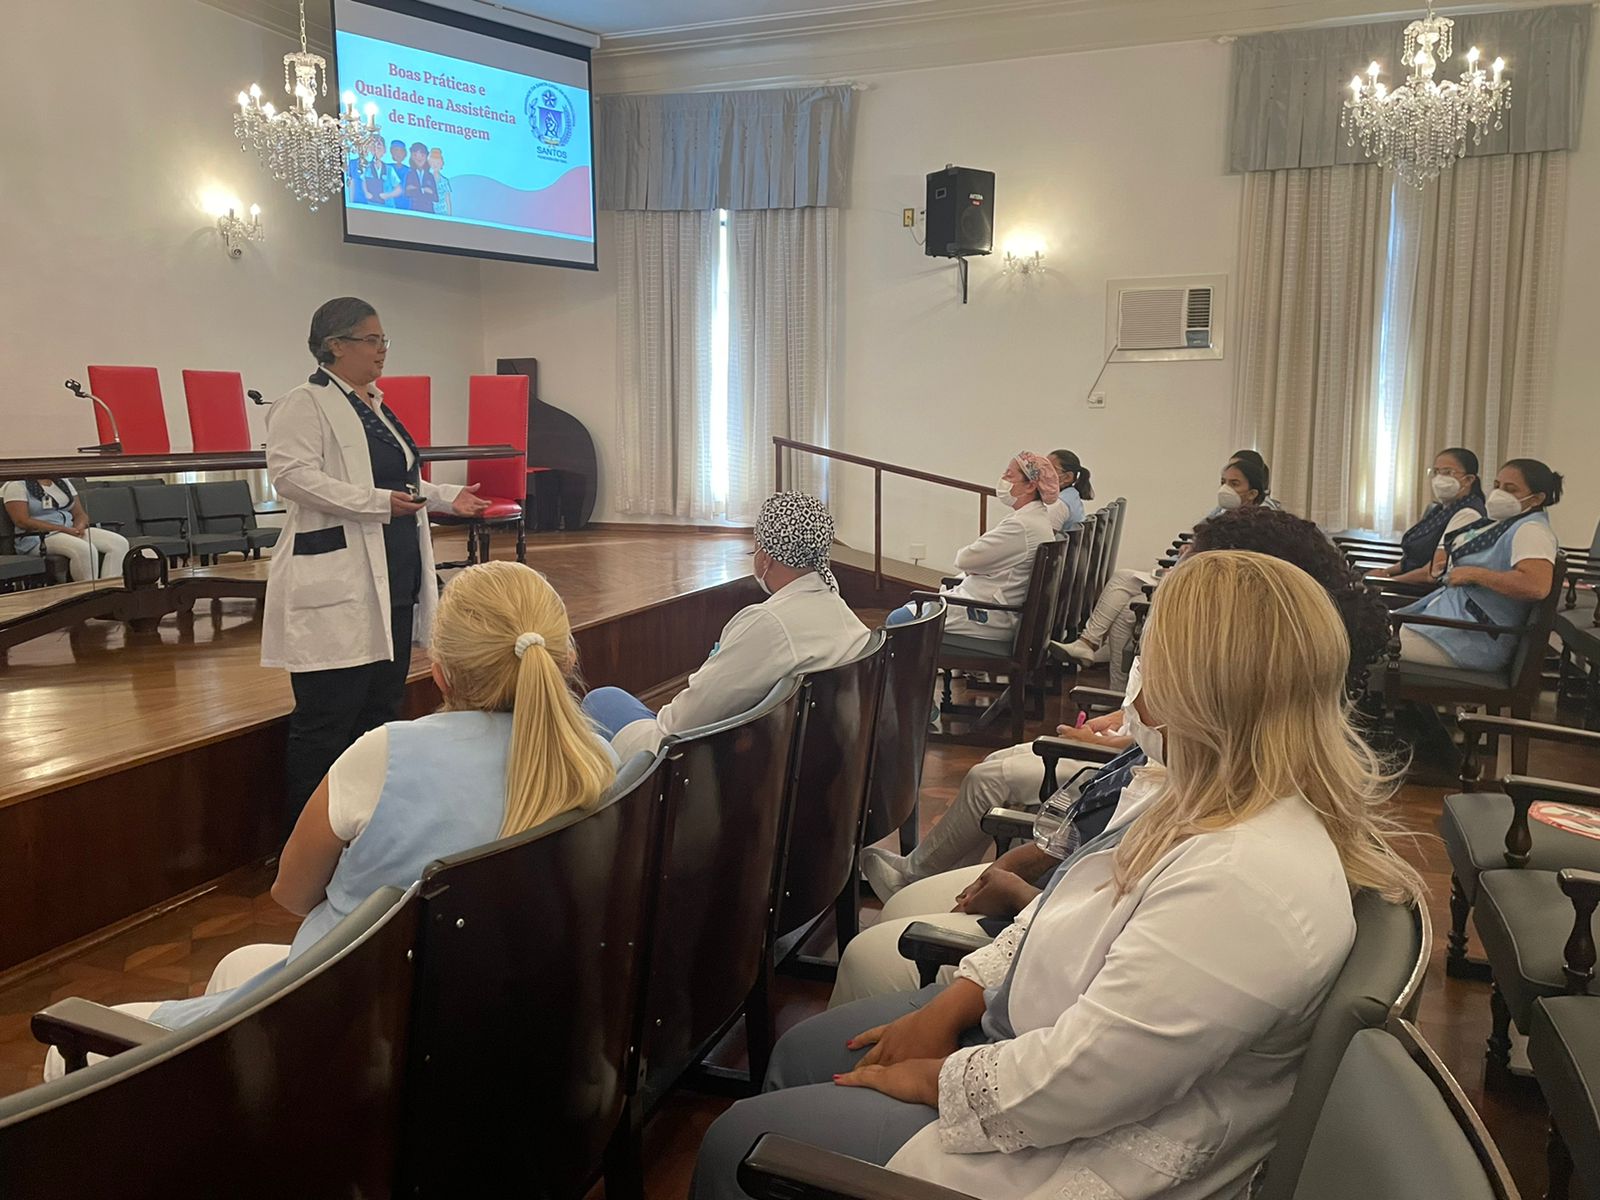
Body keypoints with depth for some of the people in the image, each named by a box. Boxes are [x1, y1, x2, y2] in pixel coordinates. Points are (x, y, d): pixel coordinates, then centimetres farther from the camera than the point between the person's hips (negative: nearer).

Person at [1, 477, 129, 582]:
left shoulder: (63, 482, 19)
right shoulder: (17, 485, 0)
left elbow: (80, 514, 18)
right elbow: (22, 521, -12)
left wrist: (79, 527, -8)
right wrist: (63, 529, -19)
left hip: (70, 531, 7)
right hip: (38, 538, -7)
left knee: (119, 543, -18)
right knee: (84, 549, -38)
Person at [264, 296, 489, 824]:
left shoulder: (375, 404, 18)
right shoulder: (306, 404, -9)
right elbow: (292, 474, -22)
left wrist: (448, 497, 14)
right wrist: (379, 502, -24)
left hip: (394, 583, 9)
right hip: (338, 589, -9)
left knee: (382, 712, 14)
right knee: (327, 721, -4)